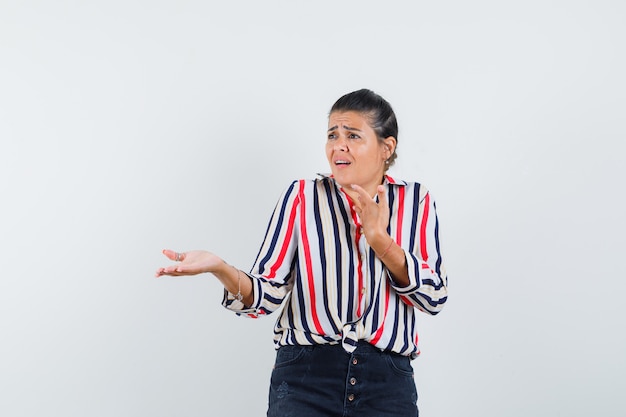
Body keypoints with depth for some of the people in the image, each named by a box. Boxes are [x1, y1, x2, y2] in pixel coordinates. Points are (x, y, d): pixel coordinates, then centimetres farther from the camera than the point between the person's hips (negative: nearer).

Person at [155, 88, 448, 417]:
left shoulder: (417, 202, 3)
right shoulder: (302, 196, 0)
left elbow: (435, 298, -4)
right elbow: (268, 295, -5)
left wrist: (380, 240, -16)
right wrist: (219, 267, -24)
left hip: (388, 386, 1)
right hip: (304, 380, -1)